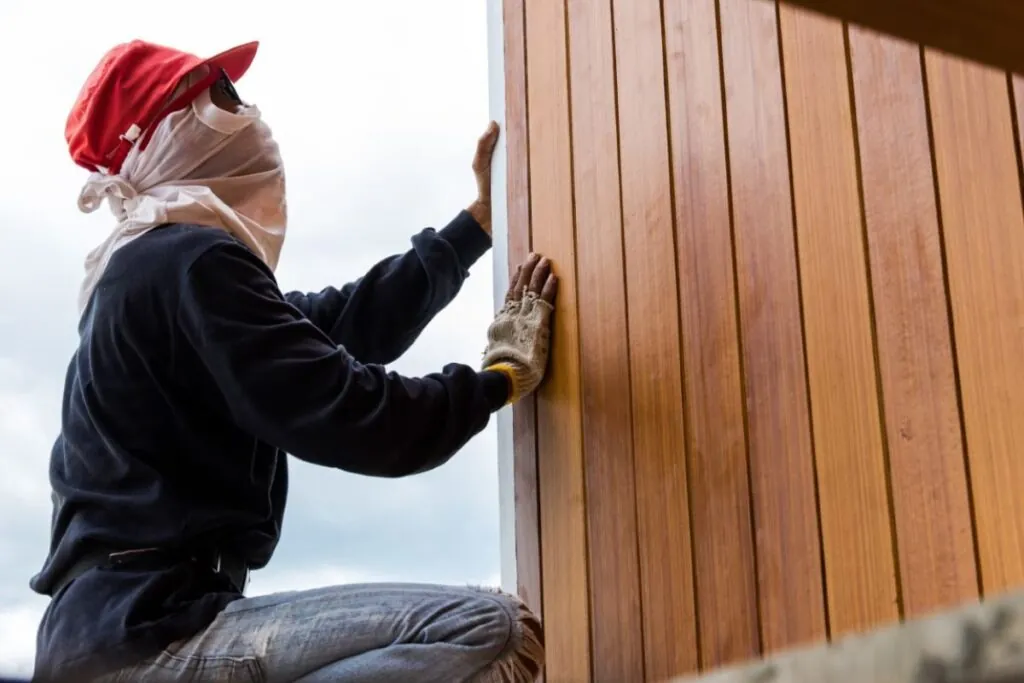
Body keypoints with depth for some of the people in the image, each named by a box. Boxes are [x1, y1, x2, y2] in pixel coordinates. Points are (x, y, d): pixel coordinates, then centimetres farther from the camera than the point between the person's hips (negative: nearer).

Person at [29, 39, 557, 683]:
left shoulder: (154, 265, 21)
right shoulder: (193, 259, -10)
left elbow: (346, 324, 24)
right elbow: (343, 417, -16)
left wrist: (483, 217, 29)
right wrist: (504, 375, 0)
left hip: (121, 621, 10)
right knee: (491, 631, -25)